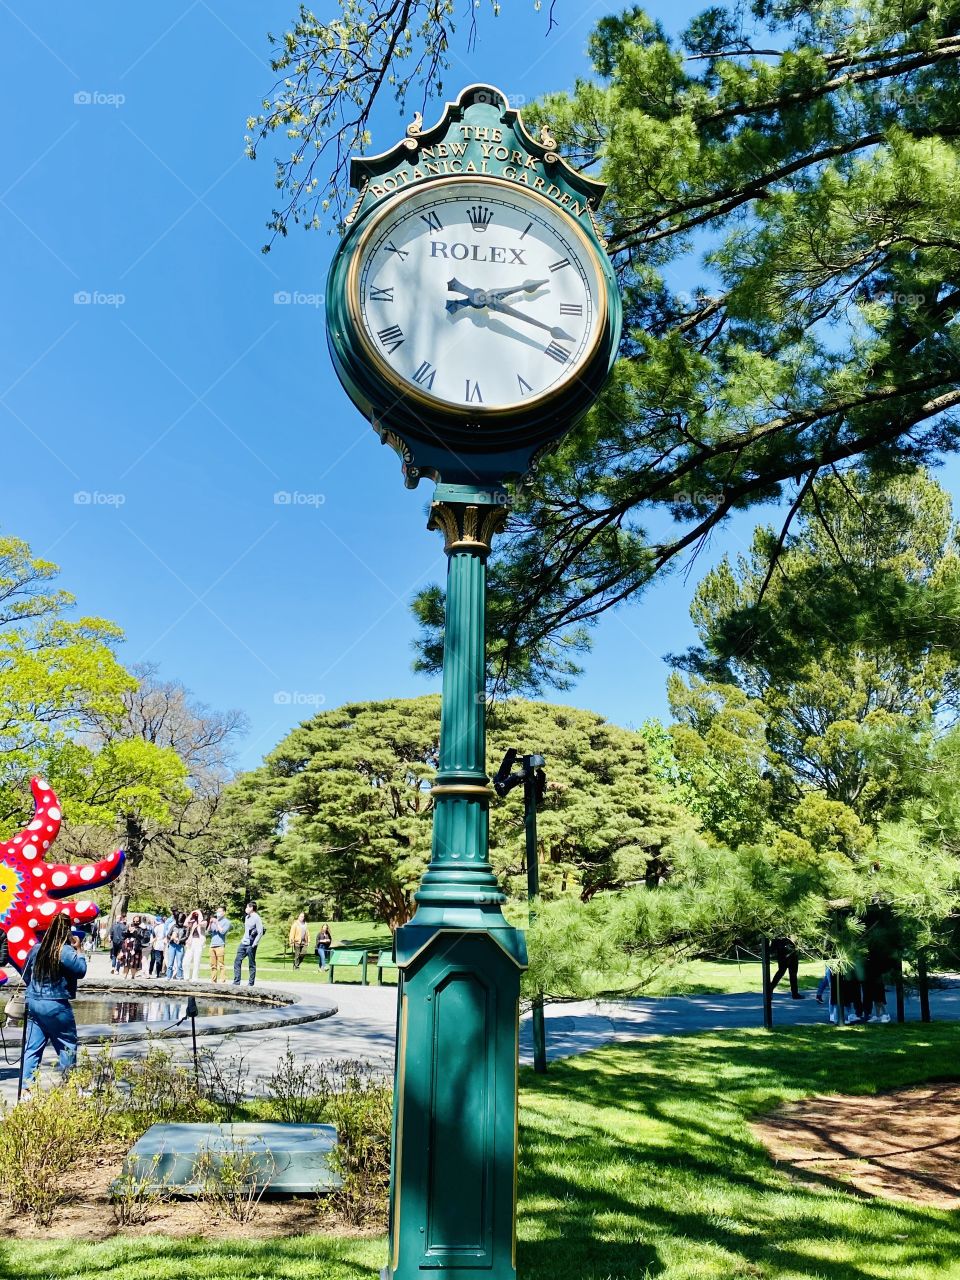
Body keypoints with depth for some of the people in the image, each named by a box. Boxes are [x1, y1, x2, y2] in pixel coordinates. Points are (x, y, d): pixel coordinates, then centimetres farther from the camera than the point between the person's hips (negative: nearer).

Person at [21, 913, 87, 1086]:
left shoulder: (37, 948, 6)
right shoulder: (66, 951, -15)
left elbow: (26, 975, 15)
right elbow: (81, 970, -11)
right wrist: (77, 950, -3)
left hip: (32, 1003, 6)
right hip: (56, 1005, -6)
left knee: (32, 1048, 8)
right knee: (67, 1046, 10)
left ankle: (27, 1087, 4)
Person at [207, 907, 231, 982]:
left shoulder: (226, 922, 4)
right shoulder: (215, 921, 22)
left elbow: (222, 931, -9)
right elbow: (208, 932, 17)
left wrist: (216, 923, -8)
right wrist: (210, 923, 2)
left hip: (220, 945, -6)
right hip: (212, 945, 6)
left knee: (221, 964, -10)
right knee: (213, 965, 5)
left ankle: (222, 981, -12)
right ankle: (213, 980, 8)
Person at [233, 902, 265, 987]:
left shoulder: (256, 918, -11)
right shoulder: (247, 917, 15)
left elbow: (260, 932, -16)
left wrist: (254, 944, -18)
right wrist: (243, 939, 15)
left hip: (251, 945, -9)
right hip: (243, 943, 9)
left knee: (252, 964, 0)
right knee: (237, 961, 4)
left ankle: (251, 983, 6)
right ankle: (236, 982, 8)